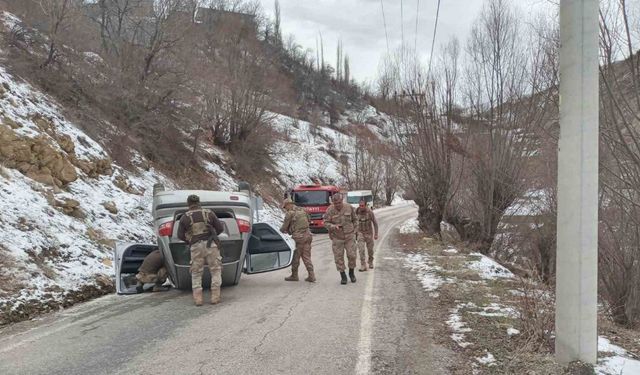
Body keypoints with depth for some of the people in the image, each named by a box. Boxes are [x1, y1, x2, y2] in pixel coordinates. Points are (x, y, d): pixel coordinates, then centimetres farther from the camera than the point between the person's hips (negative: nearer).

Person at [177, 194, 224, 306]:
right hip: (211, 245, 0)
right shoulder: (209, 213, 6)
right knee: (216, 271, 9)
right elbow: (220, 228, 9)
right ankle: (215, 297, 1)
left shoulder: (184, 217, 5)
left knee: (196, 274, 12)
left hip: (196, 247, 0)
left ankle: (198, 299, 3)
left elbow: (180, 235, 8)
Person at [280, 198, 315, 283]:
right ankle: (311, 276, 3)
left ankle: (294, 276, 17)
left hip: (298, 237, -6)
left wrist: (281, 230, 20)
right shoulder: (302, 211, 13)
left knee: (295, 257, 7)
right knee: (306, 257, 10)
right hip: (307, 235, 6)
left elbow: (284, 227, -5)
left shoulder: (290, 213, -7)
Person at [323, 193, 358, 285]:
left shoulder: (349, 208, -3)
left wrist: (353, 230, 4)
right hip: (337, 237, -1)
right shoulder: (330, 210, -9)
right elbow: (326, 223, -8)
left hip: (349, 236, 1)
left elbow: (355, 219, 10)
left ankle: (351, 273, 21)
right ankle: (343, 276, 15)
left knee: (352, 255, -3)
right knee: (339, 257, 1)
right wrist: (333, 227, -26)